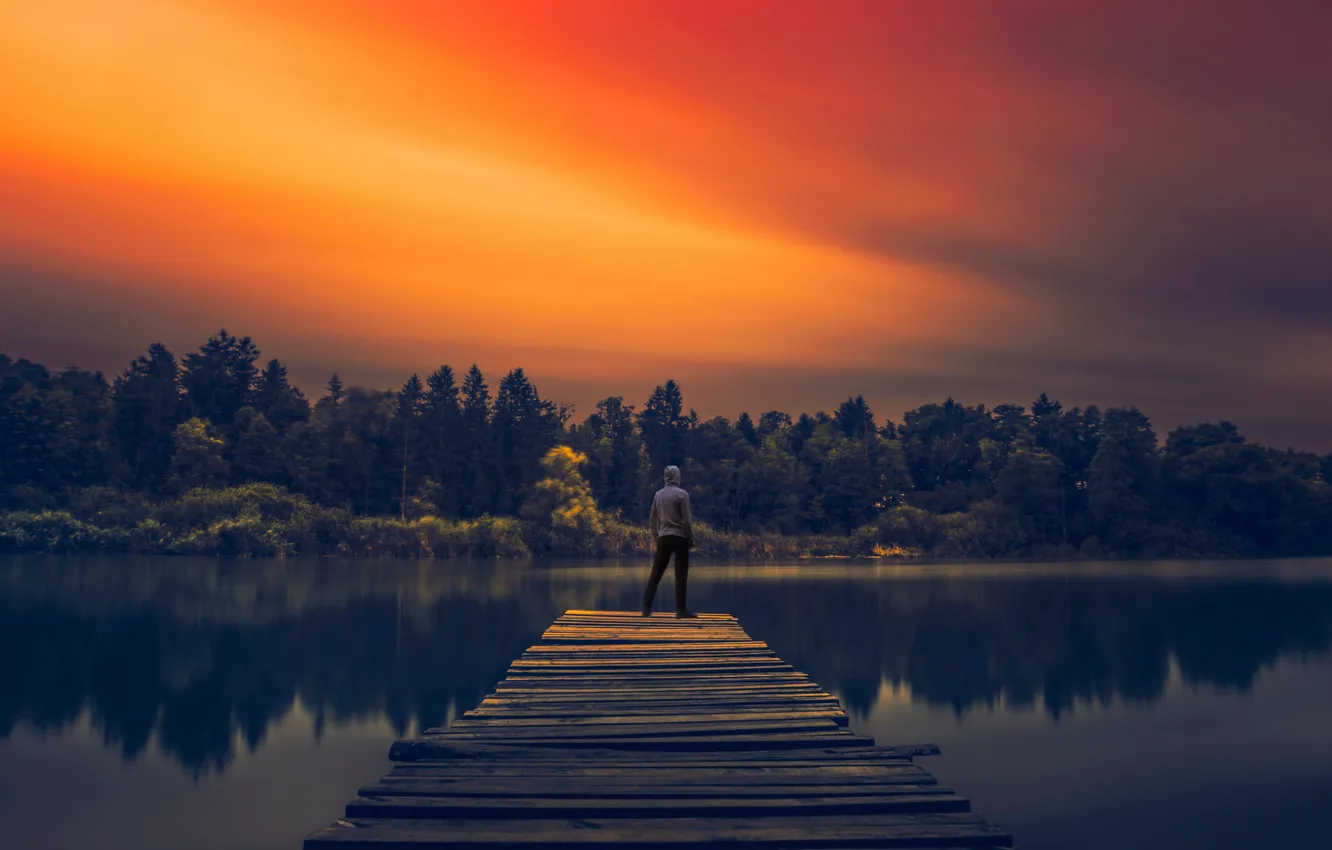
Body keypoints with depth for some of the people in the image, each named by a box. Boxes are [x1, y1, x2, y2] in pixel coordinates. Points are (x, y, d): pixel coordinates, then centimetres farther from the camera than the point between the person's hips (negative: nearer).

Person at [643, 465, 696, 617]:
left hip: (664, 538, 4)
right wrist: (691, 538, -1)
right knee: (681, 575, -1)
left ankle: (647, 607, 3)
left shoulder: (658, 494, 8)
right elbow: (686, 519, -9)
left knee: (656, 573, 6)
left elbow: (652, 520, 11)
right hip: (680, 537, -4)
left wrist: (655, 537, 18)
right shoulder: (682, 494, -6)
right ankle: (681, 609, -1)